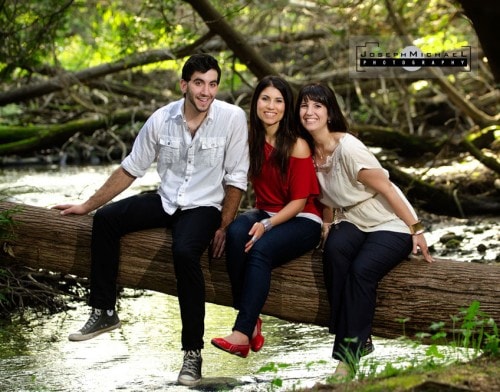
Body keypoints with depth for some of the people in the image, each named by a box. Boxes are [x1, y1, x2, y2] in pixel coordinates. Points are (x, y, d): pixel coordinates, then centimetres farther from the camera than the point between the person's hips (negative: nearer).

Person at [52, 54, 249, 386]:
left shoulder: (233, 118, -15)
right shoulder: (162, 120, -5)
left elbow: (236, 178, -9)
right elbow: (130, 169, 5)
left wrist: (224, 227, -14)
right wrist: (87, 205, 7)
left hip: (204, 206, -5)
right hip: (166, 201, 5)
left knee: (185, 252, -34)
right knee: (105, 219, -13)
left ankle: (193, 352, -26)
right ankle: (104, 312, 0)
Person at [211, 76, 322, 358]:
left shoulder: (297, 146, -11)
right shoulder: (252, 141, 3)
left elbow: (299, 201, -12)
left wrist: (267, 225, -25)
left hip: (302, 221, -4)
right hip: (265, 213, 4)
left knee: (261, 249, -33)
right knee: (236, 233, -30)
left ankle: (242, 333, -38)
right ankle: (251, 320, -28)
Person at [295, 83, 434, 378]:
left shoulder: (347, 147, -22)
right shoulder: (311, 151, 1)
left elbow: (386, 188, -18)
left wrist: (417, 230, -15)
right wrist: (327, 227, 7)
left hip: (391, 224, -6)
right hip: (353, 222, 6)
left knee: (361, 269, -31)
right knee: (334, 249, -27)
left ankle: (350, 353, -19)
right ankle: (357, 340, -20)